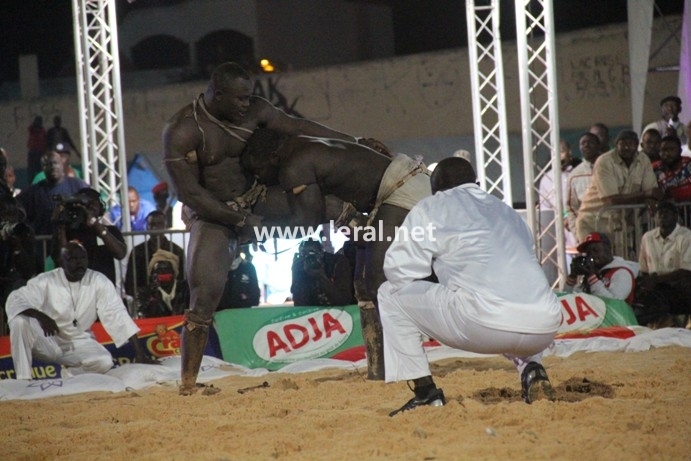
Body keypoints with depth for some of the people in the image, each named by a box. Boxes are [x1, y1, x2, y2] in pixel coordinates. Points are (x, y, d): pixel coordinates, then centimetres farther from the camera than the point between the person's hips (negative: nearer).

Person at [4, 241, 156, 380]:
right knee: (20, 321, -30)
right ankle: (23, 380, -23)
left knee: (104, 362, -29)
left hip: (79, 343, 1)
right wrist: (40, 316, -41)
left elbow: (117, 315, -15)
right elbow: (14, 300, -22)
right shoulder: (46, 281, -14)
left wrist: (140, 354, -22)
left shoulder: (99, 282, -12)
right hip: (47, 341, -1)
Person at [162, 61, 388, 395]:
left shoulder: (254, 110, -9)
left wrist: (354, 141, -4)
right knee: (204, 294, -15)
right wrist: (241, 220, -23)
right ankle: (188, 381, -10)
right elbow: (189, 193, -23)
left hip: (255, 201, 5)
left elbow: (297, 127, -2)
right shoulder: (182, 132, -23)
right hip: (212, 214, -5)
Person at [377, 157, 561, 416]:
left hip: (486, 324, -5)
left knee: (391, 294, 16)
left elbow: (399, 270, 9)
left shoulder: (432, 208, 15)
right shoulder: (508, 212, 30)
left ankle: (426, 392, 9)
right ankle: (531, 368, 14)